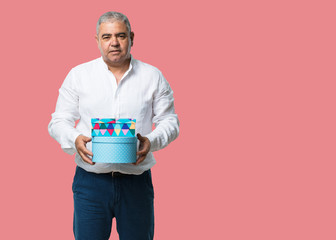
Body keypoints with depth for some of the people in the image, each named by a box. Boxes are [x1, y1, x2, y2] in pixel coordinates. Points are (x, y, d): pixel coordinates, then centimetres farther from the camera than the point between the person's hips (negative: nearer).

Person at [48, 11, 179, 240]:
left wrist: (151, 142, -15)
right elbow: (59, 121, 7)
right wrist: (74, 139, -15)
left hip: (137, 181, 1)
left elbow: (170, 121, 6)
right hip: (90, 180, 0)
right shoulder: (78, 75, 6)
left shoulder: (153, 77, 6)